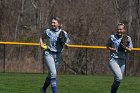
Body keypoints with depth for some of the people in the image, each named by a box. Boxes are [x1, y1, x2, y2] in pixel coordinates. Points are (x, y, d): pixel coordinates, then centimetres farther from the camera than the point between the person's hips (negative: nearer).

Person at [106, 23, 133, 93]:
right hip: (113, 60, -4)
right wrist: (111, 49, -10)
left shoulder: (128, 38, 6)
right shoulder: (112, 37, 0)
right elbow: (107, 46, 11)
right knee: (119, 77, -23)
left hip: (122, 61, 4)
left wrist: (125, 48, -16)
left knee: (118, 79, 9)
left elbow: (130, 50, 4)